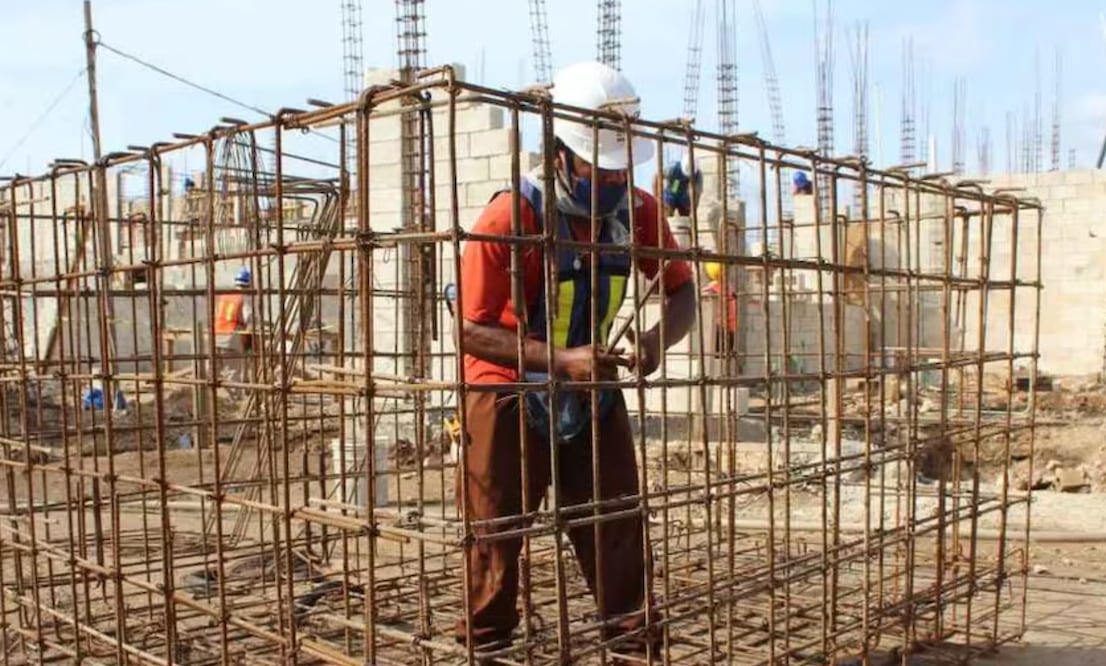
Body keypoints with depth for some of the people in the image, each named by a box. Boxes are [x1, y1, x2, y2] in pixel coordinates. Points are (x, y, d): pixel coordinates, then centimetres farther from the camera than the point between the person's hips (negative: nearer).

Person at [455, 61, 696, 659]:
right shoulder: (511, 215, -23)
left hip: (592, 388, 4)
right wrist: (561, 359, -34)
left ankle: (636, 640, 22)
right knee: (496, 536, 5)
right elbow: (472, 330, -23)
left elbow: (681, 291, 0)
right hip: (509, 393, -4)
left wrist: (656, 340, -23)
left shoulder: (637, 210, -9)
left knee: (617, 527, 8)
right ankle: (483, 647, 21)